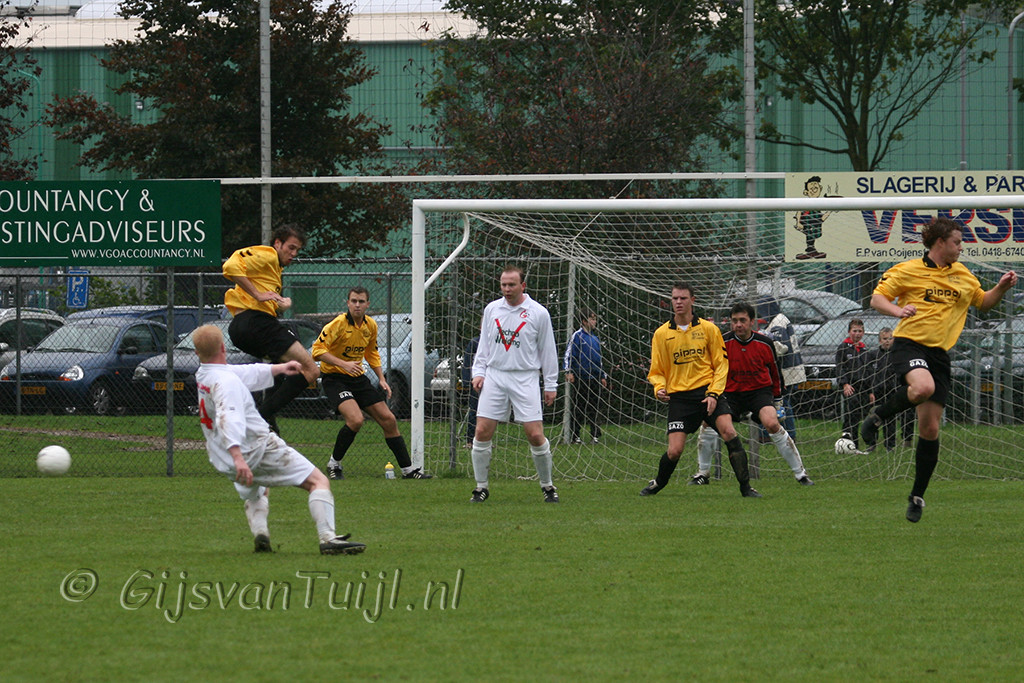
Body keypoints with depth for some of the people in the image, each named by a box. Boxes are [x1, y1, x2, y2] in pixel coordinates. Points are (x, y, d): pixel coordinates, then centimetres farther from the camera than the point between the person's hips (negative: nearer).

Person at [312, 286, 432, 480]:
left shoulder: (371, 325, 3)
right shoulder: (339, 324, -17)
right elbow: (317, 349, -22)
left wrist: (381, 379, 10)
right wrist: (343, 364, -32)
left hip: (358, 378, 7)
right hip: (334, 378, -7)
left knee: (388, 419, 3)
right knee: (355, 419, -29)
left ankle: (408, 469, 13)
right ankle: (334, 464, -8)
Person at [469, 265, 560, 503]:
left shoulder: (538, 313, 1)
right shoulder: (491, 310, 10)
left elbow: (548, 351, 6)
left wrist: (551, 385, 5)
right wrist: (478, 372, 7)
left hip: (525, 379, -3)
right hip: (494, 377, 3)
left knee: (535, 435, -9)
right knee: (482, 432, -6)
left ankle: (547, 485, 8)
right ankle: (481, 486, 6)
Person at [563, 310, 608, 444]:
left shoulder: (595, 339, 18)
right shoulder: (577, 336, -1)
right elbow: (569, 354, -6)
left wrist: (603, 376, 24)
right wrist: (569, 371, -15)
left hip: (595, 378, 6)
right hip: (580, 377, -6)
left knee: (595, 408, 3)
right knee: (577, 408, -2)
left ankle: (595, 435, 6)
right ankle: (574, 435, 2)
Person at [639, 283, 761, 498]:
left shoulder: (708, 329, 4)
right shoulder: (661, 334, 6)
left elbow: (721, 364, 5)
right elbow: (656, 371, 12)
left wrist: (713, 393, -8)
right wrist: (659, 388, -10)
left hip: (708, 392, 0)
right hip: (679, 397, 0)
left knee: (729, 432, -21)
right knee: (674, 451, -9)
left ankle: (745, 487, -13)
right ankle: (658, 483, 22)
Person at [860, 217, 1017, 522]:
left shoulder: (963, 276, 14)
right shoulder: (908, 270, -2)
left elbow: (983, 301, 28)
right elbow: (877, 298, -1)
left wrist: (1001, 288, 8)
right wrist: (897, 310, -22)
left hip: (939, 353, 5)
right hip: (909, 344, -5)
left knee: (930, 429, 3)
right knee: (923, 387, -38)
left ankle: (917, 497, 15)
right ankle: (878, 415, -9)